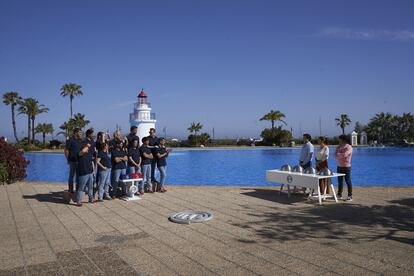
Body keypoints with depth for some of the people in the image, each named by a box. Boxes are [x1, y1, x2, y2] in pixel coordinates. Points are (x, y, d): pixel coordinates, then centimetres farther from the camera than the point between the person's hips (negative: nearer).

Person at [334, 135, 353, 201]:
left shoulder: (349, 147, -8)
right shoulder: (338, 147, 11)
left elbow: (344, 154, -22)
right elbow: (335, 155, 3)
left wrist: (338, 154, -7)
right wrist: (341, 156, -14)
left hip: (346, 166, -6)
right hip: (339, 166, 6)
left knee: (348, 181, -3)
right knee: (340, 181, 9)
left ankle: (350, 196, 1)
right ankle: (339, 195, 16)